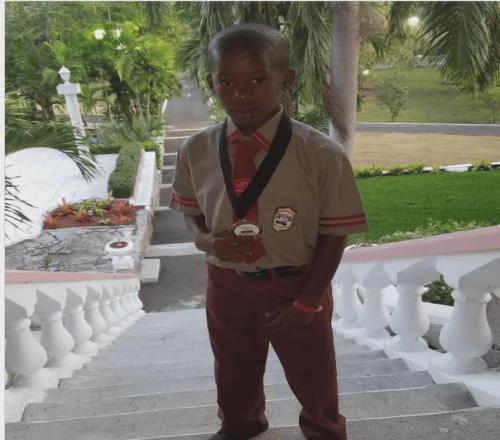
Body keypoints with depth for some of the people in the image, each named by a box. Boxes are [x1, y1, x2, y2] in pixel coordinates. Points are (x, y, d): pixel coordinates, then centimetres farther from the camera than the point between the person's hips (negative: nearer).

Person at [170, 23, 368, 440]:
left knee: (312, 377, 24)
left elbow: (334, 234, -14)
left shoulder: (323, 155, -22)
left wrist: (307, 300, -14)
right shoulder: (195, 152, -13)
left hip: (297, 285, -2)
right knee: (234, 372, 29)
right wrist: (207, 240, -18)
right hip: (226, 284, 3)